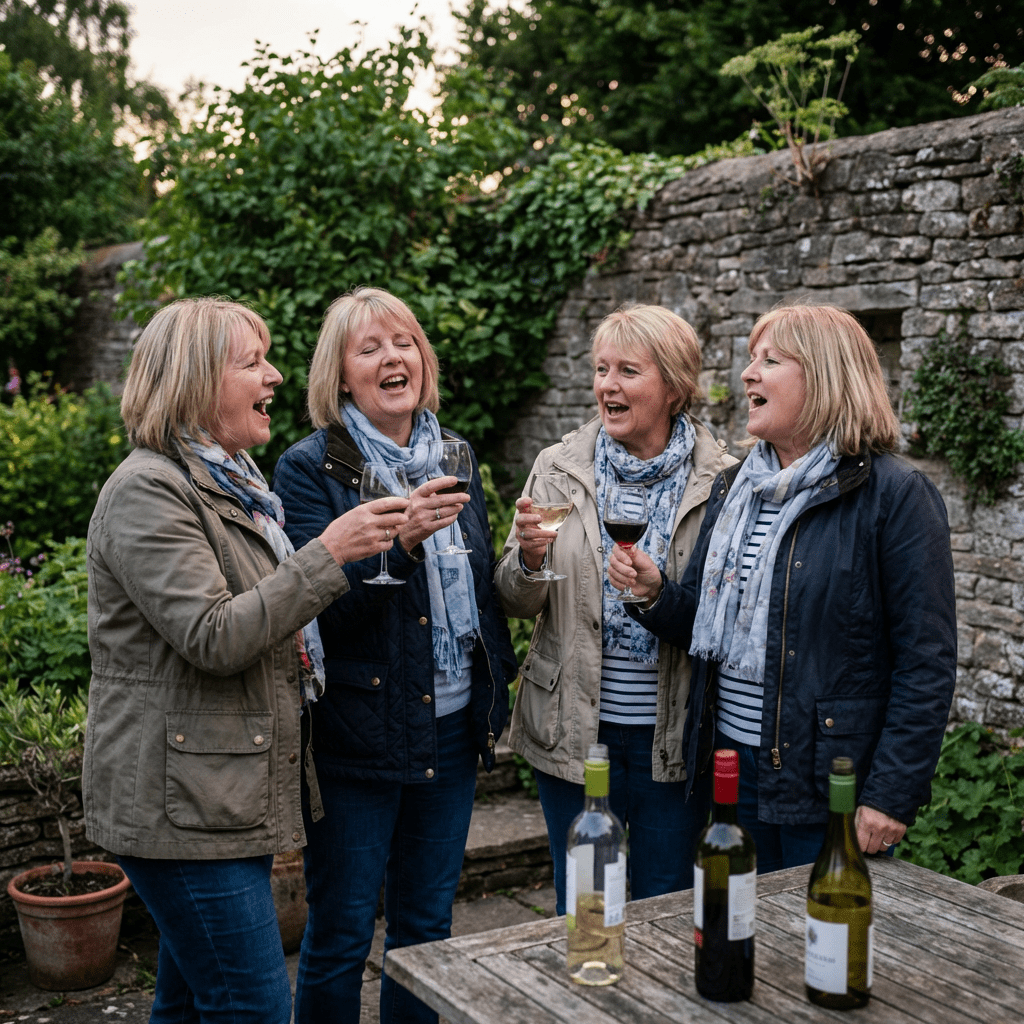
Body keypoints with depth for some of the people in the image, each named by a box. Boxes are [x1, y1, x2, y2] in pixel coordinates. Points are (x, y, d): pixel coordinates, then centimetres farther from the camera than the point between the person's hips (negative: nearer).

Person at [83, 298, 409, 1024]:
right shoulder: (148, 491, -15)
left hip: (225, 799, 9)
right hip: (183, 807, -9)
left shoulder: (232, 482, 17)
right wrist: (328, 553, -22)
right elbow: (211, 638, -23)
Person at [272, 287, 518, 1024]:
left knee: (428, 925, 18)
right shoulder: (310, 468, -9)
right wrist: (398, 540, -32)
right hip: (357, 734, -5)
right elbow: (316, 607, -18)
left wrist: (497, 694, 14)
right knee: (340, 935, 7)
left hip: (452, 727, 6)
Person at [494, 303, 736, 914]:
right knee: (579, 911, 15)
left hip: (674, 732, -1)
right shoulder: (560, 467, 0)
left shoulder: (720, 480, -5)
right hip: (574, 730, 1)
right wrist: (528, 559, -17)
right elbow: (516, 605, 3)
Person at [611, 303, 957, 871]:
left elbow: (926, 661, -14)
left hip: (829, 781, -6)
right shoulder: (734, 488, 10)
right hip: (731, 766, 6)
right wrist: (657, 594, -5)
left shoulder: (895, 495, -12)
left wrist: (892, 796, -18)